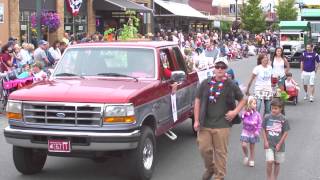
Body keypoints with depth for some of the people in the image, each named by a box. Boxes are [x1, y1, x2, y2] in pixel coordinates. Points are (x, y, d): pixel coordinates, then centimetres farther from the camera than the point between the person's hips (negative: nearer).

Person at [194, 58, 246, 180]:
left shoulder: (231, 86, 2)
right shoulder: (205, 83, 5)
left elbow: (242, 100, 13)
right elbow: (197, 101, 8)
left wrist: (235, 111, -4)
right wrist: (196, 120, 2)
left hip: (222, 125, -2)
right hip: (204, 124, 2)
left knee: (221, 152, 2)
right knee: (204, 149, 5)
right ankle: (210, 168, 32)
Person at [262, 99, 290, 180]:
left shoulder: (284, 119, -8)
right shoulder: (267, 118, -4)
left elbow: (285, 133, -5)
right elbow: (264, 130, 3)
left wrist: (279, 144, -8)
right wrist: (265, 141, -6)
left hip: (279, 145, 0)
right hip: (269, 144, 0)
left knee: (277, 163, 10)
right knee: (270, 161, -12)